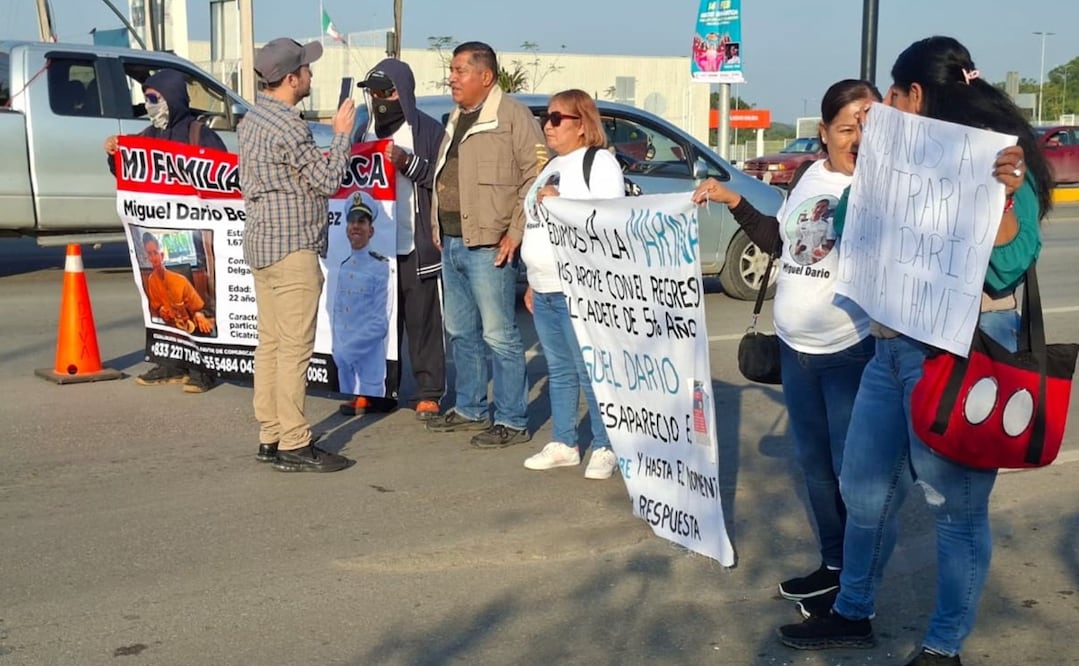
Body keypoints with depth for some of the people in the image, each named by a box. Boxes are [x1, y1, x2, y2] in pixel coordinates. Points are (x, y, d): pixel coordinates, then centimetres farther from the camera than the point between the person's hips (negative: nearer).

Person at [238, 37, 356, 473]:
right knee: (294, 349, -7)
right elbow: (327, 180, -13)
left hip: (261, 243, 10)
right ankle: (293, 446, -4)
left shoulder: (252, 119, 13)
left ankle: (270, 437, 16)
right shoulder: (287, 126, -17)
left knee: (270, 344, 11)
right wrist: (342, 134, -1)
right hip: (291, 247, -10)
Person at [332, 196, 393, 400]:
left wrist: (346, 349, -13)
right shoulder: (343, 268, 10)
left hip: (370, 356, -6)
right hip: (344, 358, 6)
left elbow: (380, 324, -14)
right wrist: (337, 348, 3)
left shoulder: (381, 267, -10)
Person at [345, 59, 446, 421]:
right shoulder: (367, 130, 17)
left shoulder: (428, 130, -2)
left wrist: (408, 163, -18)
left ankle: (428, 393, 7)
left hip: (416, 245, -6)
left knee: (422, 321, -1)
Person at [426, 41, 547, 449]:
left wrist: (516, 232, -16)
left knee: (498, 335, -6)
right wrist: (438, 225, 15)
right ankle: (470, 409, 27)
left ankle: (511, 422, 1)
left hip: (488, 246, -9)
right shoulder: (456, 119, 19)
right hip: (452, 243, 9)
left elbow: (537, 175, -13)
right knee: (461, 333, 15)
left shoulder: (511, 115, -8)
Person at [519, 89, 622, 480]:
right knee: (559, 371, 13)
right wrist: (533, 283, 21)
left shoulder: (599, 163, -6)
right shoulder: (553, 166, 20)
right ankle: (563, 445, 21)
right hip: (545, 291, 9)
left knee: (591, 372, -6)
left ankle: (605, 448, 4)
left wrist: (559, 203, -18)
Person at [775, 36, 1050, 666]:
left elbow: (1010, 266, -18)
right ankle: (852, 615, 34)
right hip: (893, 345, 8)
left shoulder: (1000, 157, -11)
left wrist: (1003, 194, -32)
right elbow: (848, 232, 17)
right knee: (864, 489, 17)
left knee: (958, 506, 5)